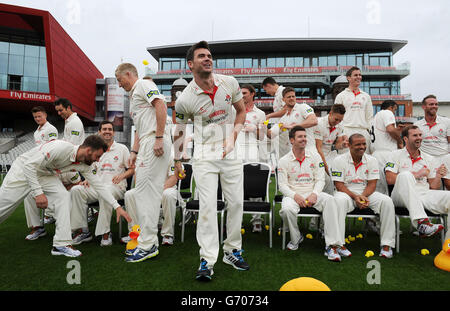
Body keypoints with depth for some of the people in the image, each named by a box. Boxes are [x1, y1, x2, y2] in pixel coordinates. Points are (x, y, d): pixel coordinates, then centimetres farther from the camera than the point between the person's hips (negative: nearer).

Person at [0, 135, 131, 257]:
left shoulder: (84, 166, -13)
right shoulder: (60, 148, -36)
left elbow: (98, 185, -7)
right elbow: (29, 165, -33)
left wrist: (117, 207, -10)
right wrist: (38, 192, -37)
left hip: (46, 175, 5)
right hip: (23, 171, -5)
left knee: (64, 196, -16)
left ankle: (61, 244, -14)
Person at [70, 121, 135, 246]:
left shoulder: (122, 148, 8)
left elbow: (132, 169, 6)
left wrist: (122, 175, -13)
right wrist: (87, 179, 4)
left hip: (116, 187, -4)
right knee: (76, 190, -21)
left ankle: (105, 234, -31)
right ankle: (82, 231, -18)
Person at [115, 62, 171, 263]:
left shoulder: (144, 84, 3)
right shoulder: (133, 96, 32)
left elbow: (161, 106, -14)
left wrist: (159, 138, -21)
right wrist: (134, 152, 20)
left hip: (155, 142, -10)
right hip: (146, 145, 10)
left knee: (144, 191, -10)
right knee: (149, 193, 8)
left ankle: (147, 245, -4)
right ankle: (150, 242, 16)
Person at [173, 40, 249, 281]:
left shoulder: (229, 83, -1)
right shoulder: (185, 99, -8)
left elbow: (241, 110, 12)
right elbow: (179, 130, 5)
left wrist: (232, 137, -2)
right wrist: (177, 161, 11)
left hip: (231, 153, 3)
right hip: (204, 156, -3)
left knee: (236, 203, 5)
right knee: (208, 206, -8)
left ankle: (232, 251, 24)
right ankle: (207, 261, 3)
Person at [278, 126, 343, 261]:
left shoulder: (315, 157, 8)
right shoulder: (284, 161, 2)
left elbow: (320, 180, 3)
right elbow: (282, 185, -2)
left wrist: (314, 194, -16)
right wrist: (295, 196, -20)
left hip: (312, 193, 2)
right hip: (292, 194, -1)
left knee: (329, 200, -30)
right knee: (287, 209, -35)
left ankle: (331, 245, -28)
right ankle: (296, 238, -2)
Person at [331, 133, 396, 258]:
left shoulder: (372, 160, 7)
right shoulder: (339, 160, -4)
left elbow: (372, 184, 1)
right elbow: (339, 185, -9)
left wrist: (363, 196, -19)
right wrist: (355, 196, -22)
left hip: (366, 193, 4)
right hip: (346, 193, -3)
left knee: (387, 201, -23)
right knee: (340, 200, -37)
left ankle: (387, 244, -15)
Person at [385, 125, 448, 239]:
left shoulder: (428, 159, 22)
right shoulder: (396, 155, 10)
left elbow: (433, 187, 18)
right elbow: (389, 179, -5)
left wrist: (438, 176, -3)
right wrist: (416, 174, -4)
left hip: (424, 195, 4)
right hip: (402, 196, -4)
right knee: (405, 175, -34)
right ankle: (421, 222, -42)